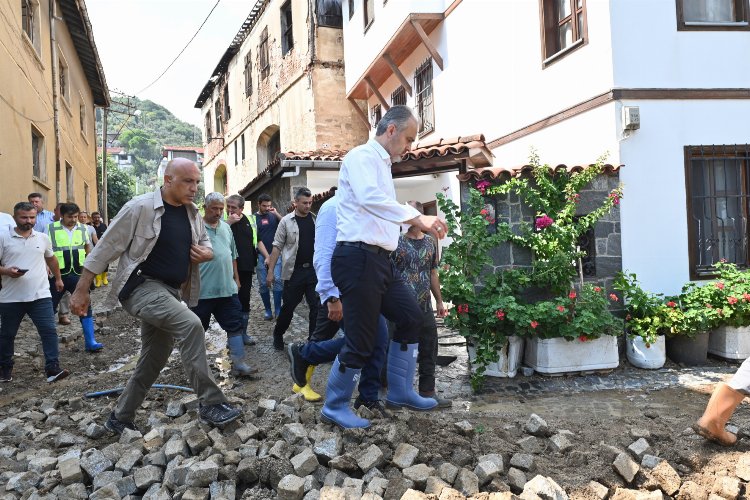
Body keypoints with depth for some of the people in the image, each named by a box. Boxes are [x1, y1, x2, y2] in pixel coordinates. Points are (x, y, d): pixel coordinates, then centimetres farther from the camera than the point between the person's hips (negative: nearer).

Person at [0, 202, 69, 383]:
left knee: (49, 331, -7)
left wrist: (58, 278, 30)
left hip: (40, 296, 1)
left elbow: (51, 259, 24)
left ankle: (52, 369, -5)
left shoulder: (42, 238, 7)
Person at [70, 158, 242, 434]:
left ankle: (120, 419, 30)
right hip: (141, 286, -8)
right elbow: (106, 247, -10)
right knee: (191, 325, -28)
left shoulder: (192, 213, 6)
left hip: (170, 292, 8)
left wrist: (208, 253, -4)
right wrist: (81, 289, -10)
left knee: (153, 359, 12)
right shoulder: (140, 208, -13)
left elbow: (205, 241, 22)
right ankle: (211, 403, -22)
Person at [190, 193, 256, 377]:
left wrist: (236, 278, 18)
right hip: (202, 291, -5)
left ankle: (238, 364, 5)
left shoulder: (226, 227, 13)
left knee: (235, 326, 2)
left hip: (227, 289, 5)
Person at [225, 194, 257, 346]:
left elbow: (256, 240, 17)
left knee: (245, 300, 11)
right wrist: (228, 222, -26)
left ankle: (243, 332, 22)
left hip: (247, 268, 4)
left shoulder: (249, 220, 7)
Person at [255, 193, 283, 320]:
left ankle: (278, 310, -9)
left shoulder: (273, 215, 9)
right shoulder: (254, 218, 3)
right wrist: (267, 256, -9)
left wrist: (277, 214, -12)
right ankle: (268, 310, 11)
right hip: (261, 255, -1)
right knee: (263, 283, 1)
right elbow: (257, 240, -3)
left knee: (277, 280, -11)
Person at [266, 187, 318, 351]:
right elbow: (277, 246, -1)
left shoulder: (316, 220, 6)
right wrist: (270, 271, -5)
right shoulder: (286, 221, -2)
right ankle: (278, 334, 29)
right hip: (294, 271, -2)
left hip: (313, 270, 2)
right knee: (288, 306, 6)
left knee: (316, 306, 1)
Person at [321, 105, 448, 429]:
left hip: (378, 260, 10)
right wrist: (416, 217, -34)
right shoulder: (362, 156, -9)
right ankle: (335, 407, 14)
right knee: (361, 339, -5)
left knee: (411, 317, 13)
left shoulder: (381, 164, 21)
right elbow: (370, 198, -29)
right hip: (358, 257, -10)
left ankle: (400, 393, 25)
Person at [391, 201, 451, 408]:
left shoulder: (430, 242, 9)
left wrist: (440, 301, 13)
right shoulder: (396, 242, -2)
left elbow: (433, 274, 15)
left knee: (429, 350, 6)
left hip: (425, 306, 4)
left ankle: (427, 391, 16)